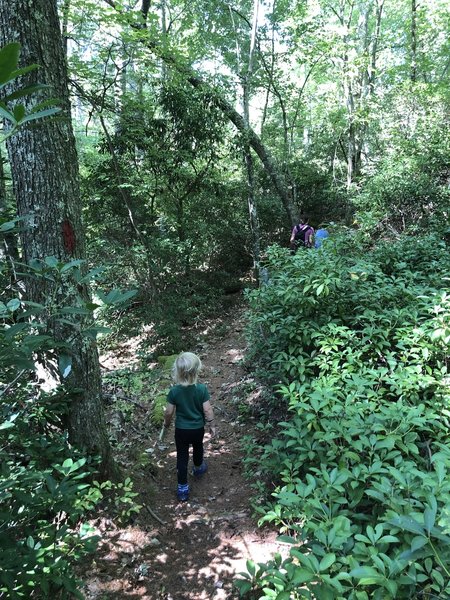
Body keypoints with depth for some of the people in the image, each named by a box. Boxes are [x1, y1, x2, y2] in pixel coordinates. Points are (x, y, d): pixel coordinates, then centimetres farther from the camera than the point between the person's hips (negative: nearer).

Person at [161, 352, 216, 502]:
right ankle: (198, 468, 56)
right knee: (197, 448, 29)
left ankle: (182, 488, 19)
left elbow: (169, 412, -12)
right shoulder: (202, 389, -22)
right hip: (198, 428, 1)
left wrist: (166, 426, 7)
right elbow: (208, 410, -16)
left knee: (182, 457, 13)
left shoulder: (174, 391, -21)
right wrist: (212, 425, 0)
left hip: (181, 429, -1)